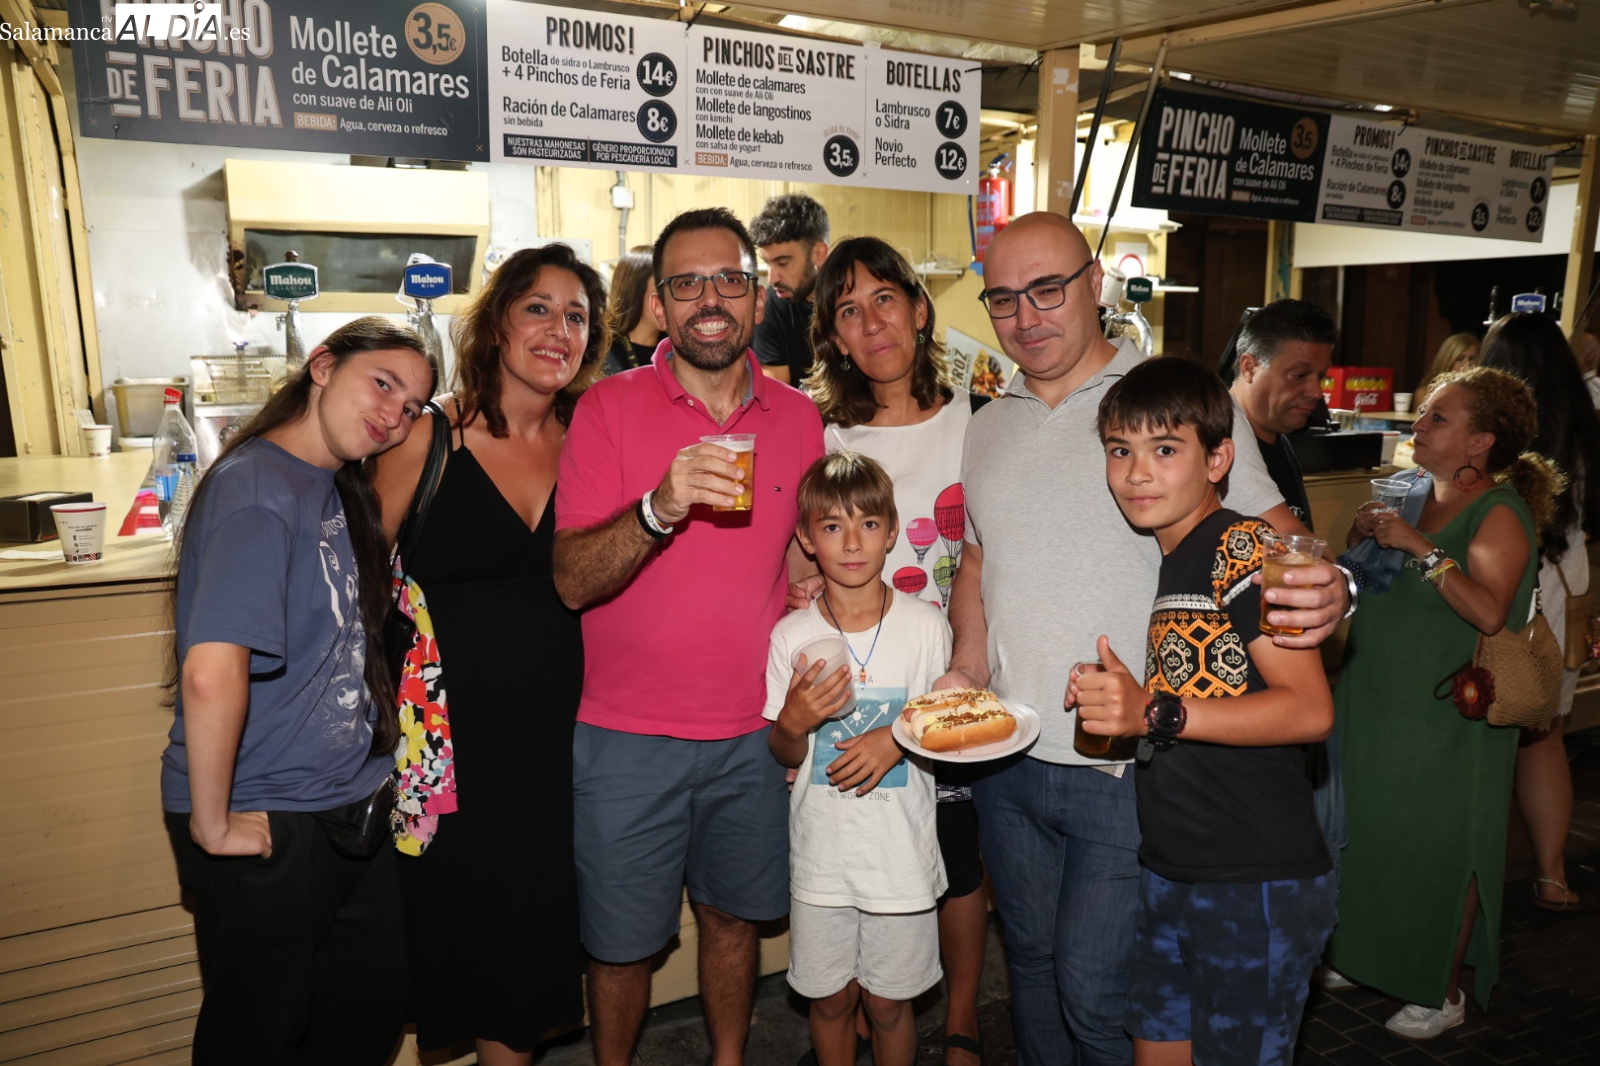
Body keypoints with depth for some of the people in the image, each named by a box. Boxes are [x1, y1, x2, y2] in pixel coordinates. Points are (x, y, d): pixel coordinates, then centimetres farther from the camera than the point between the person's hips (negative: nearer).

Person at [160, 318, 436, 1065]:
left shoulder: (338, 488, 5)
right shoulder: (259, 490, -23)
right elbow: (211, 673, -32)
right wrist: (212, 824, -22)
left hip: (354, 812, 8)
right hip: (268, 829, -8)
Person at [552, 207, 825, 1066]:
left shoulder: (799, 419, 2)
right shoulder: (609, 408, -8)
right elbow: (570, 580, -15)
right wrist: (660, 507, -32)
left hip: (753, 735, 3)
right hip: (628, 737, -3)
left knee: (733, 915, 19)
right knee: (622, 941, 11)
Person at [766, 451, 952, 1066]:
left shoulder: (926, 628, -7)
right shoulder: (791, 636, -6)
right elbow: (784, 755, 3)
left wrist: (899, 740, -16)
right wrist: (794, 723, -19)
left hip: (902, 851, -1)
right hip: (821, 851, 1)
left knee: (889, 1002, 12)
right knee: (830, 997, 15)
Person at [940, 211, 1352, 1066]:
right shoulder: (989, 425, 10)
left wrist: (1327, 587, -30)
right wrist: (967, 665, 1)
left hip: (1129, 770, -5)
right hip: (1006, 761, 5)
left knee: (1096, 994, 4)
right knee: (1031, 962, 20)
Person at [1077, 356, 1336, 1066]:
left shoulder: (1243, 548, -15)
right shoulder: (1171, 563, 12)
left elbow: (1308, 708, -22)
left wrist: (1156, 713, -26)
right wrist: (1118, 699, 3)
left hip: (1258, 885, -8)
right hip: (1170, 873, 8)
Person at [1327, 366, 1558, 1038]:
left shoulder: (1500, 512, -13)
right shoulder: (1412, 492, 7)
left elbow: (1490, 611, -28)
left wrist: (1421, 548, -27)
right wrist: (1364, 536, -1)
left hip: (1446, 719, -7)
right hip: (1377, 706, 7)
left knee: (1441, 854, 6)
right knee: (1371, 838, 16)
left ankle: (1444, 993, 23)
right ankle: (1369, 962, 35)